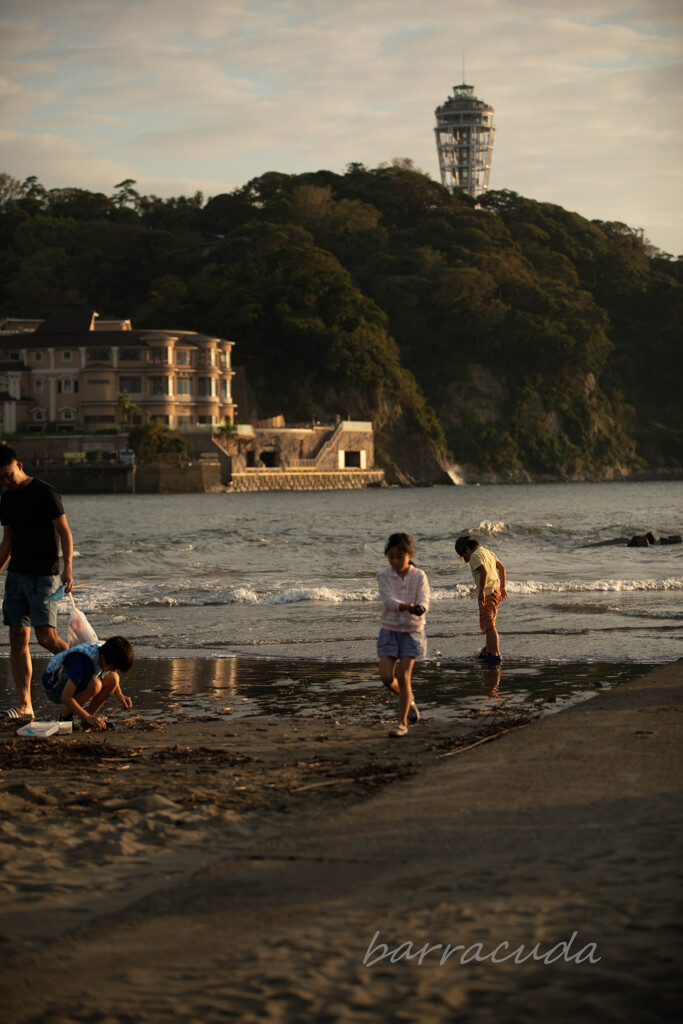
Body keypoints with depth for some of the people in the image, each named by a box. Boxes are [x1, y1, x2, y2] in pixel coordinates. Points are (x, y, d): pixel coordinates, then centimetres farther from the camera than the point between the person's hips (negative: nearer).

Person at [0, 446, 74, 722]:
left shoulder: (44, 492, -9)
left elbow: (64, 532, -10)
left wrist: (67, 567, -20)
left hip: (43, 575, -7)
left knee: (46, 637, -14)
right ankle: (24, 705, 3)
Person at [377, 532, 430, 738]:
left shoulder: (419, 576, -6)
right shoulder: (384, 576, -5)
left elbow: (424, 602, -14)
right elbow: (388, 600, -19)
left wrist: (419, 609, -39)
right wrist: (405, 607, -39)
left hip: (411, 630, -2)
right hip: (389, 629, 2)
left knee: (403, 676, -7)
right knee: (386, 676, -6)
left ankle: (402, 722, 4)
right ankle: (409, 701, 25)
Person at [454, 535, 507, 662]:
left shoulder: (475, 556, -11)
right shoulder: (488, 552, 18)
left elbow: (484, 572, -25)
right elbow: (502, 567, 23)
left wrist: (481, 592, -26)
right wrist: (502, 587, 27)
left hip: (487, 594, -9)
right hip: (495, 591, 9)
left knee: (488, 625, -9)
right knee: (488, 624, 20)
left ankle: (495, 654, -14)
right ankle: (489, 650, 30)